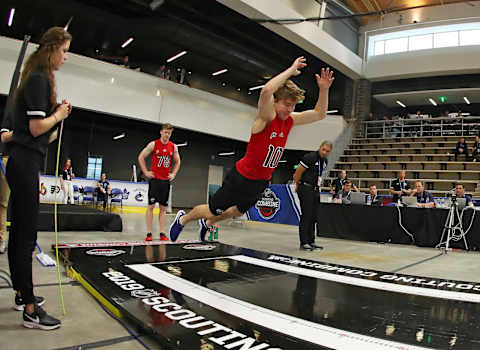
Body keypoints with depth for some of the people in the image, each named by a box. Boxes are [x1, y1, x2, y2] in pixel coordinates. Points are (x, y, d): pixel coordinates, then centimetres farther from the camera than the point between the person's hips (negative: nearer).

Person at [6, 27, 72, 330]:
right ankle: (30, 310, 1)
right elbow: (36, 127, -18)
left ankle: (23, 295, 28)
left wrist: (58, 114, 6)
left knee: (19, 233, 15)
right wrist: (59, 114, -3)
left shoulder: (38, 78, 18)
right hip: (26, 164, -10)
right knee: (27, 236, -7)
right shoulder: (39, 79, -11)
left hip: (23, 163, 10)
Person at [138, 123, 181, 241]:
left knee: (163, 207, 5)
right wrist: (146, 172, -3)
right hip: (154, 179, -3)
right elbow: (141, 157, 2)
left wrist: (173, 174, 8)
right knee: (151, 205, -3)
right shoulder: (153, 144, -3)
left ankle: (162, 233, 8)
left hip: (166, 180, 3)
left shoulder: (173, 147, 6)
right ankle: (149, 233, 1)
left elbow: (177, 161, 19)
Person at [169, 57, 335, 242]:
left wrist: (323, 89, -11)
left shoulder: (290, 120, -1)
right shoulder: (266, 116, -23)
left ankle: (207, 224, 55)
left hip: (261, 182, 8)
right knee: (212, 211, 10)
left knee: (237, 211, 28)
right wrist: (291, 70, -33)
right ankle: (183, 219, 40)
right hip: (241, 177, -7)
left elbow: (319, 114, 5)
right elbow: (266, 90, -43)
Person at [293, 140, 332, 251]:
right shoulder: (310, 157, -15)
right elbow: (297, 173, -12)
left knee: (313, 217, 11)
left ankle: (311, 241, 18)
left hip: (315, 190, 8)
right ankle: (304, 242, -1)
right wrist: (298, 186, 0)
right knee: (306, 216, -7)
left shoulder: (325, 161, 11)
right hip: (305, 189, -8)